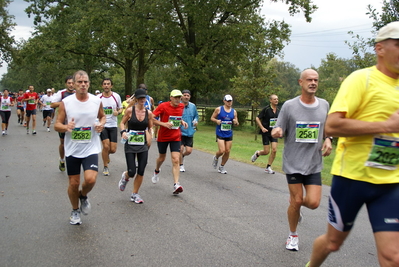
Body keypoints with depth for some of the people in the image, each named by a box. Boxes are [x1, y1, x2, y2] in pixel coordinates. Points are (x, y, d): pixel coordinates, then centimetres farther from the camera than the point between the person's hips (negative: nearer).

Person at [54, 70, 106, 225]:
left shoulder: (97, 101, -3)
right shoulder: (65, 103, -7)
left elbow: (102, 116, 16)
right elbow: (57, 125, -2)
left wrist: (101, 124, -7)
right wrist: (66, 127, -25)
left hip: (91, 149, 0)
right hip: (72, 149, 0)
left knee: (90, 179, -18)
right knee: (74, 183, 8)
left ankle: (83, 196, 18)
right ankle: (75, 211, 34)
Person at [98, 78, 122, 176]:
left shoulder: (116, 96, 0)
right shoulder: (98, 97, -1)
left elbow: (120, 109, 10)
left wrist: (118, 112, -11)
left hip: (113, 125, 1)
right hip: (102, 125, -1)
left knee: (113, 149, -2)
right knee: (106, 146, -13)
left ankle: (106, 154, 35)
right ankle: (105, 167, 8)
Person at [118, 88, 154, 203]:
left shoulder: (149, 113, 1)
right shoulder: (130, 110, -6)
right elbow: (122, 123, 3)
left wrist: (150, 131, -9)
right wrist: (123, 132, -15)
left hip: (143, 146, 3)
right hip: (130, 145, -3)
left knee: (141, 172, 1)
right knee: (132, 172, -6)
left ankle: (135, 194, 19)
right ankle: (125, 177, 32)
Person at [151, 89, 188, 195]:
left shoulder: (181, 106, 1)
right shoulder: (163, 106, -14)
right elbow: (151, 118, -15)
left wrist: (182, 121, 1)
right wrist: (163, 124, -26)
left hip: (176, 137, 2)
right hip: (163, 136, -2)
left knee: (176, 160, -11)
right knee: (162, 157, 17)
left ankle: (176, 185, -14)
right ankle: (156, 171, 52)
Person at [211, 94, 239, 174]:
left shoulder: (234, 111, 6)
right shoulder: (218, 109, -4)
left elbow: (237, 124, 12)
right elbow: (212, 118, 5)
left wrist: (236, 122, -12)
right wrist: (216, 120, -16)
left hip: (229, 134, 4)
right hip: (220, 134, -4)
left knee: (227, 151, 4)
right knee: (222, 151, -14)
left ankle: (221, 167, 23)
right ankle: (216, 158, 21)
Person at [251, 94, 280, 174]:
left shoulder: (278, 110, 6)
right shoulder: (266, 109, -10)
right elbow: (257, 118, -7)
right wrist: (262, 128, -15)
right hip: (266, 132, -4)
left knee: (274, 150, -7)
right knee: (266, 151, -4)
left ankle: (268, 167, 6)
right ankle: (257, 153, 30)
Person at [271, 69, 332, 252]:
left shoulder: (324, 105, 5)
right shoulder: (289, 106, -5)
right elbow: (279, 130, -2)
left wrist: (328, 140, -1)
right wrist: (276, 132, -26)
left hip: (314, 163, 3)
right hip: (293, 162, -3)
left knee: (313, 202, -6)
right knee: (296, 201, 1)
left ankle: (294, 201, 30)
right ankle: (293, 235, 26)